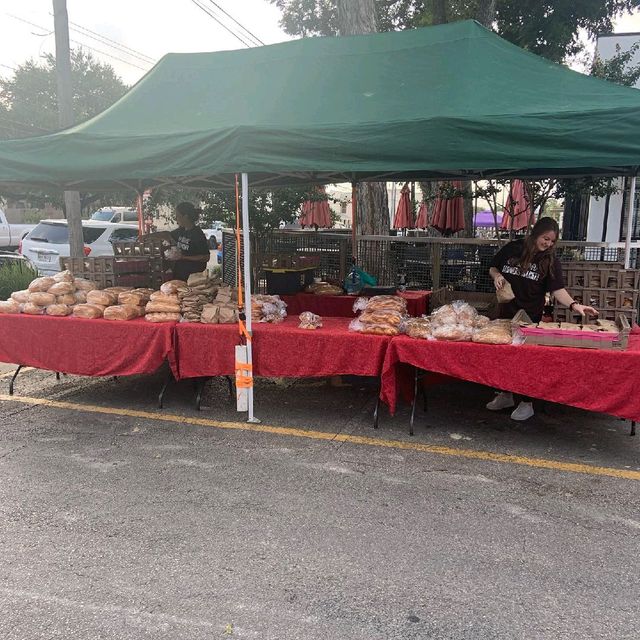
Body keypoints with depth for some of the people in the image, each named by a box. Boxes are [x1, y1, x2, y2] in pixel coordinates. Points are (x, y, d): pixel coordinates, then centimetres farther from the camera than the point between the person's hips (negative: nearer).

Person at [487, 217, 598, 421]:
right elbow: (493, 267, 12)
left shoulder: (550, 260, -4)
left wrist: (574, 305, -28)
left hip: (531, 316, -2)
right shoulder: (512, 249, -1)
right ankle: (505, 395, 29)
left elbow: (558, 289, -12)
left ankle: (527, 402, 15)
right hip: (506, 312, 2)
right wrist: (497, 276, -11)